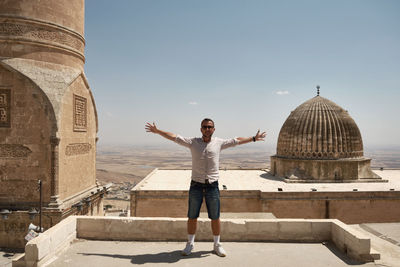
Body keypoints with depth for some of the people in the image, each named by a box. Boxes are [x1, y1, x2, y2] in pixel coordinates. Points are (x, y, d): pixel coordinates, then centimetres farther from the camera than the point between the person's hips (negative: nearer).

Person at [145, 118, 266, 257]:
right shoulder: (193, 142, 2)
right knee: (192, 217, 8)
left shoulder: (219, 143, 4)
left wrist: (254, 138, 18)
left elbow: (237, 141, 14)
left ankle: (217, 245, 27)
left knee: (215, 218, 8)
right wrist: (157, 131, 0)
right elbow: (174, 137, 2)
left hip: (212, 186, 0)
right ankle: (190, 244, 27)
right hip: (196, 185, 0)